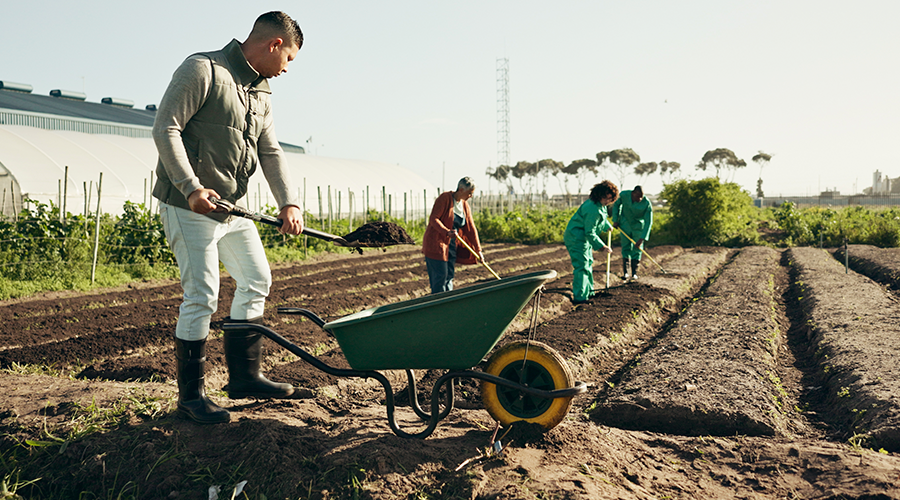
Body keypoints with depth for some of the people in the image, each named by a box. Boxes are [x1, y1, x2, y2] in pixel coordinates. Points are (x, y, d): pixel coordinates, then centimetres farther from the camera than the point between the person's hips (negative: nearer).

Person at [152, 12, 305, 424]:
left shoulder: (260, 93, 15)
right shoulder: (202, 70, -11)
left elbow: (270, 152, 10)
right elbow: (165, 129, -17)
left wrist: (288, 202, -5)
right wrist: (191, 187, -25)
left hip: (232, 206, 9)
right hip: (190, 205, -9)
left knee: (256, 281, 13)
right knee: (202, 296, -7)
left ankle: (244, 376, 24)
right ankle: (190, 395, 7)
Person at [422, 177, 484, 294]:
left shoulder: (465, 206, 9)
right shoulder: (445, 198, -12)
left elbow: (471, 228, 12)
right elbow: (433, 219, -19)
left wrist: (478, 250, 9)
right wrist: (447, 232, -32)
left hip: (451, 245, 7)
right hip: (436, 243, -7)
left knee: (449, 275, 9)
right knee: (440, 275, -9)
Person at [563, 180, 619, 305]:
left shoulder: (600, 205, 6)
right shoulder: (592, 209, -29)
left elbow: (601, 218, 31)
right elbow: (590, 233, -28)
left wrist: (607, 226, 49)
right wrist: (602, 246, -26)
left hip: (584, 238, 11)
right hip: (576, 238, -11)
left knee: (588, 263, 20)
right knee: (582, 266, -14)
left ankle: (589, 292, 33)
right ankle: (579, 297, -13)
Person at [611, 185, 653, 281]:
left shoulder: (647, 204, -27)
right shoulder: (624, 195, -22)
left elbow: (648, 222, -24)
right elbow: (616, 205, 1)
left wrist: (642, 238, -28)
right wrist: (615, 220, -1)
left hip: (638, 226, -1)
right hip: (625, 223, 1)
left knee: (637, 249, 1)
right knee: (626, 247, -1)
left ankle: (634, 273, 10)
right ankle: (625, 272, 3)